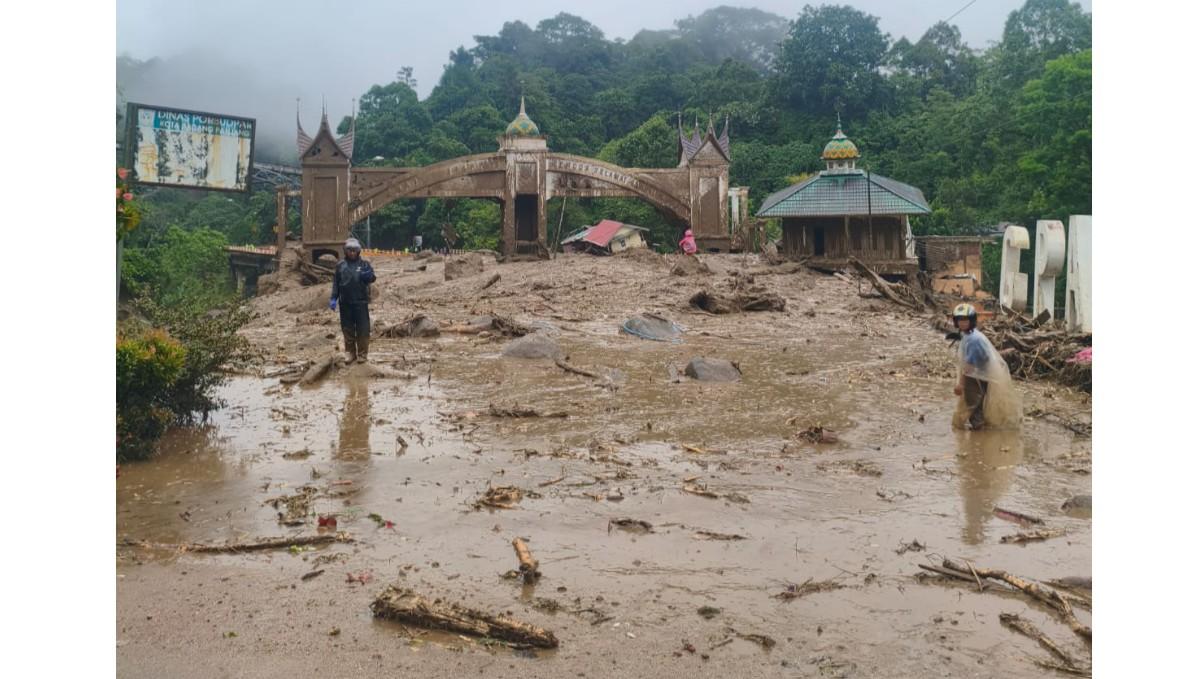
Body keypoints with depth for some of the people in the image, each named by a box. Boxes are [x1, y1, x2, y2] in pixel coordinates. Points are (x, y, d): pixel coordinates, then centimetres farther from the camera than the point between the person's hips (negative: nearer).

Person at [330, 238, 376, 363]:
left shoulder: (364, 263, 3)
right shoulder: (340, 266, 8)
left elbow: (373, 277, -2)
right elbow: (336, 284, 9)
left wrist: (368, 275, -25)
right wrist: (333, 298, -1)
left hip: (360, 302, -2)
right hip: (345, 303, 2)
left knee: (362, 329, -2)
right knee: (348, 329, 8)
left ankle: (362, 354, 4)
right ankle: (350, 353, 18)